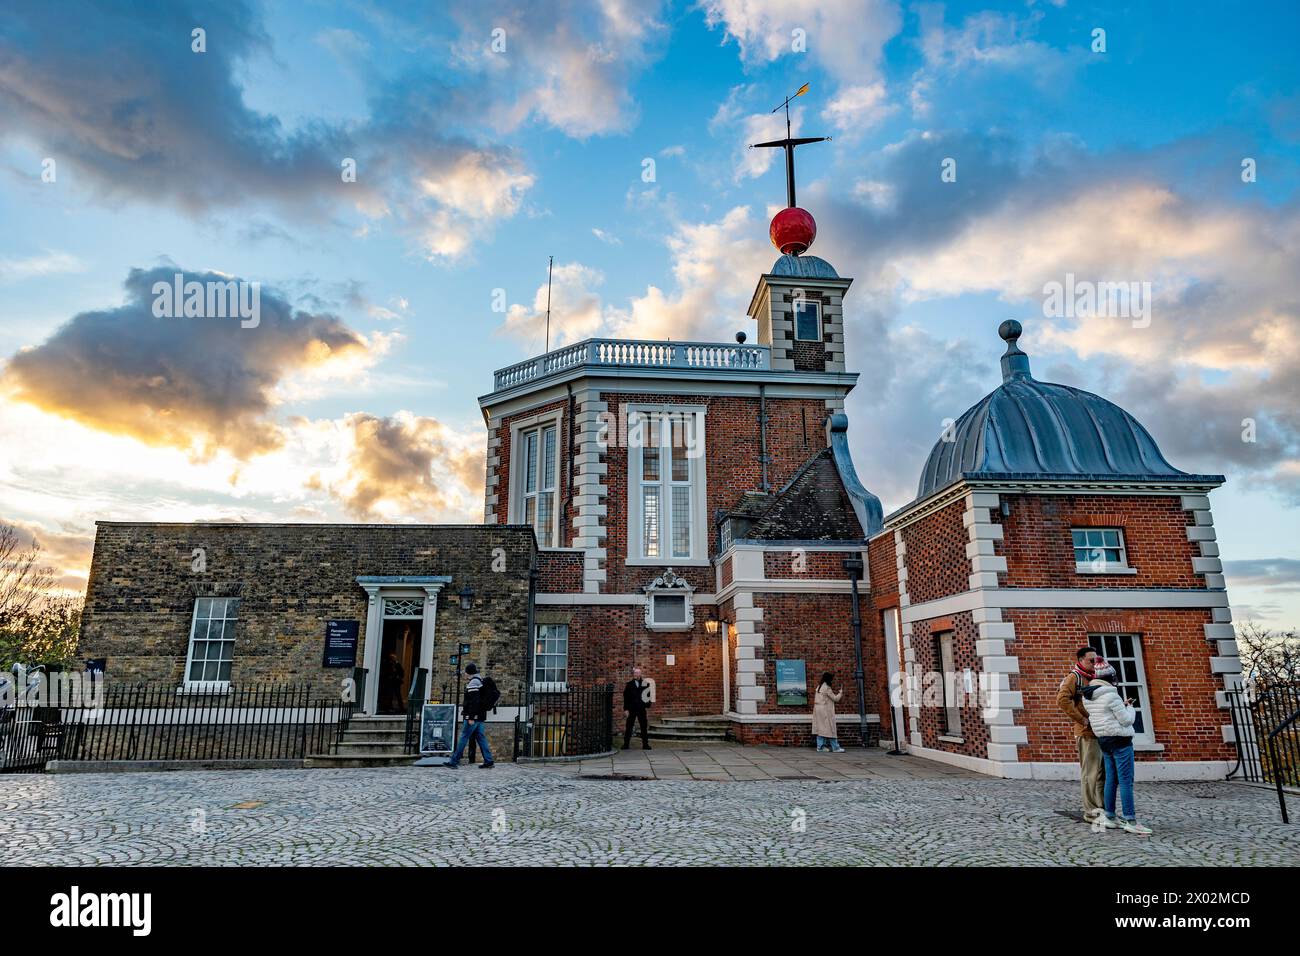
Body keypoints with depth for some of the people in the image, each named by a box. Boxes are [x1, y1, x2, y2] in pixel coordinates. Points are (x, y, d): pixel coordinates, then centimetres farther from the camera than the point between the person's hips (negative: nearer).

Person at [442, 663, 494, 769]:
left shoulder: (473, 683, -12)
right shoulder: (480, 681, 18)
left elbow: (474, 701, -20)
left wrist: (471, 717, -22)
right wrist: (465, 709, 25)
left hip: (473, 716, -9)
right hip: (481, 716, 9)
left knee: (463, 738, -3)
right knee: (481, 738, 8)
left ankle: (454, 761, 1)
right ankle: (489, 761, 5)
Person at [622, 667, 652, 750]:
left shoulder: (645, 684, 3)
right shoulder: (629, 684, 1)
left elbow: (648, 695, 3)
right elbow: (626, 698, -1)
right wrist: (626, 709, -7)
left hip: (642, 709, 1)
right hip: (631, 709, -1)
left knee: (644, 727, 3)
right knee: (629, 727, 4)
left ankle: (645, 744, 10)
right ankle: (626, 744, 11)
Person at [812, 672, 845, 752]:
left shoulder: (819, 687, 13)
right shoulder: (827, 688, -14)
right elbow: (835, 699, -8)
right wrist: (840, 693, 8)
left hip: (818, 710, 8)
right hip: (825, 710, -8)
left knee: (821, 728, 8)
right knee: (829, 728, -4)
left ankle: (820, 747, 7)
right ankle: (835, 748, 1)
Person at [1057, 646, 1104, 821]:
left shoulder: (1093, 678, 17)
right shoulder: (1074, 677, -8)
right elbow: (1062, 700, -21)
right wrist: (1082, 719, -19)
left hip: (1101, 732, 8)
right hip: (1087, 733, -8)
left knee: (1103, 772, 13)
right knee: (1090, 773, -3)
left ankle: (1102, 808, 23)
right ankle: (1090, 811, 4)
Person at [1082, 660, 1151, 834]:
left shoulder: (1088, 697, 8)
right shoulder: (1111, 695, -18)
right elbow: (1126, 720, -13)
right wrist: (1130, 708, 6)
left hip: (1103, 740, 8)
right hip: (1119, 740, -8)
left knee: (1111, 779, 13)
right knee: (1126, 781, -4)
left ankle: (1109, 817, 16)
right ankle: (1130, 821, -2)